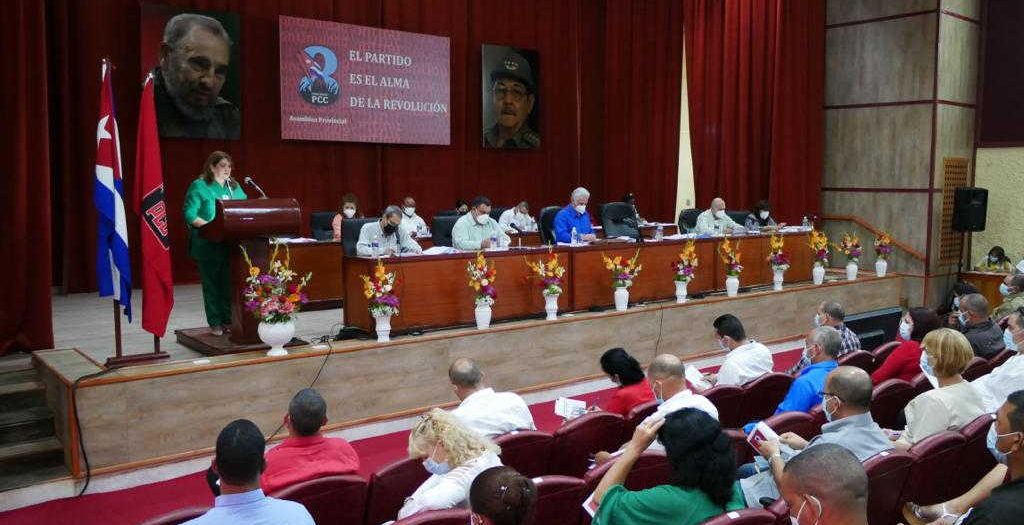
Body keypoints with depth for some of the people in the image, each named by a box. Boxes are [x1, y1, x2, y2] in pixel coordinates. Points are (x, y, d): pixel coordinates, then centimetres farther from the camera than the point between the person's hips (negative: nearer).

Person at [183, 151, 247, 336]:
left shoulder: (235, 187, 14)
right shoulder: (199, 186, -3)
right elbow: (189, 215, -10)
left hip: (231, 244, 5)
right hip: (209, 245, -4)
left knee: (230, 283, 5)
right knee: (212, 284, 2)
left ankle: (228, 320, 14)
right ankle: (215, 324, 9)